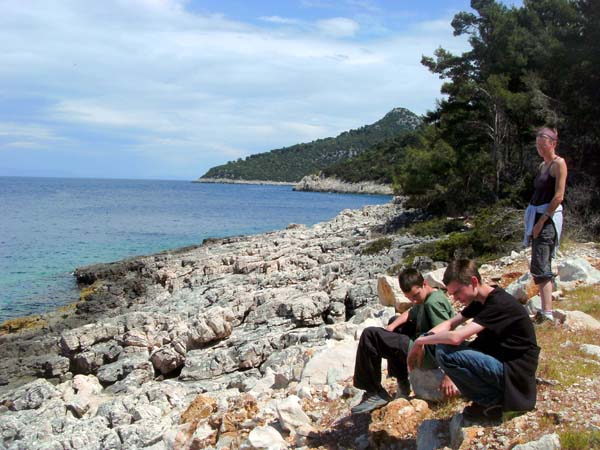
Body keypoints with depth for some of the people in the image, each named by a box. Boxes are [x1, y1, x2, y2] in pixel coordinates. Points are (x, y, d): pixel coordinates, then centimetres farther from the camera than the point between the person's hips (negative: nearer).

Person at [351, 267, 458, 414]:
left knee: (370, 335, -14)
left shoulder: (433, 303, -18)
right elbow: (409, 314, 22)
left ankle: (374, 394, -7)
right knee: (394, 322, 34)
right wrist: (391, 327, 0)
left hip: (428, 355, -11)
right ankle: (402, 384, 25)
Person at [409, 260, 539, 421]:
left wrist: (421, 341, -16)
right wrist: (425, 338, -7)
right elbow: (450, 323, 11)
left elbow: (455, 337, -31)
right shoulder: (481, 300, 6)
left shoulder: (499, 304, -23)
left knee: (445, 353, -22)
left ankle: (494, 400, -6)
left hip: (515, 372, -10)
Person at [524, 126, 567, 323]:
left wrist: (542, 221, -17)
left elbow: (558, 196, -16)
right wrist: (533, 219, 11)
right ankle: (545, 310, 18)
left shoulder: (559, 163, -9)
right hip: (536, 217, 9)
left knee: (540, 267, -14)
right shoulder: (543, 165, 17)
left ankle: (547, 314, -14)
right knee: (540, 267, 11)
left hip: (548, 218, -9)